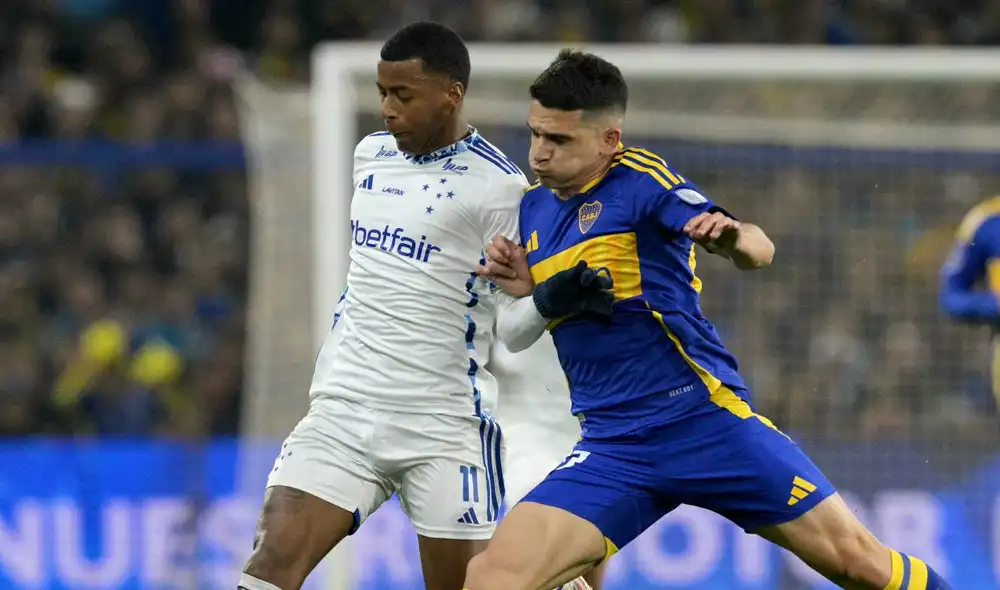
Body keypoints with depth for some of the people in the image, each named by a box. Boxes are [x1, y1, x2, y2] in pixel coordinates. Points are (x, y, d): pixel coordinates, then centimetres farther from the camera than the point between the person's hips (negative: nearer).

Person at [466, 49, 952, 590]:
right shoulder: (533, 208, 12)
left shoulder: (639, 179, -6)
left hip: (706, 421, -5)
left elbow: (759, 251, -18)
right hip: (611, 451, 5)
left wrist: (732, 237, -41)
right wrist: (531, 293, 0)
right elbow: (514, 340, 22)